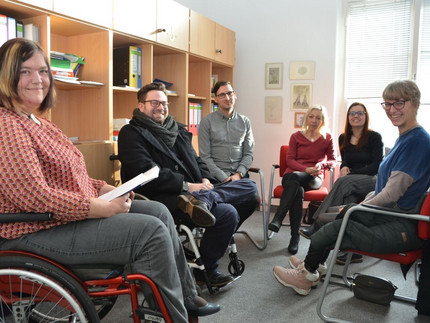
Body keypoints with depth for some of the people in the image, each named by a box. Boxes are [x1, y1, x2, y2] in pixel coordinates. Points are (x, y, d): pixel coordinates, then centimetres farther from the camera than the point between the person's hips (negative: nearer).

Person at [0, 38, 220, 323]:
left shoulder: (40, 123, 16)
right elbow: (35, 196, -26)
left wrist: (103, 188, 4)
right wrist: (100, 207, -22)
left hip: (74, 210, 10)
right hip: (38, 232, -10)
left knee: (159, 211, 5)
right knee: (151, 230, -19)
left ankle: (187, 296, 17)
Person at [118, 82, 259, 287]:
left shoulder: (177, 129, 23)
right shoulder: (131, 133, 0)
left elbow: (196, 160, 23)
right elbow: (147, 173, -14)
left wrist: (205, 180, 0)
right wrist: (186, 186, -18)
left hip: (194, 191, 8)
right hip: (163, 198, -7)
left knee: (250, 188, -5)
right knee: (227, 212, -25)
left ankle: (202, 200, -25)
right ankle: (206, 270, -7)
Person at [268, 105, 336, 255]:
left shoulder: (327, 138, 13)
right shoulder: (296, 136, 12)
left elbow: (332, 161, 15)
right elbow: (290, 160, 4)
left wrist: (321, 165, -9)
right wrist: (306, 169, -14)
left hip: (314, 179, -1)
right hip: (292, 176, 1)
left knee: (294, 177, -37)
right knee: (298, 191, -36)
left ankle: (278, 219, -42)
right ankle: (295, 237, -36)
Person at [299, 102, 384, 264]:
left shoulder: (374, 137, 1)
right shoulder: (343, 138, 16)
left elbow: (376, 165, -6)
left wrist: (350, 174, -15)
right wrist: (344, 167, -4)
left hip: (372, 180, -4)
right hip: (351, 183, 4)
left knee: (344, 182, -36)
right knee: (348, 195, -35)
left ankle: (317, 226, -39)